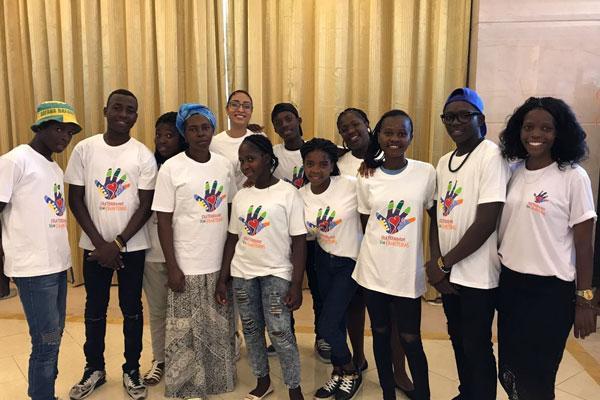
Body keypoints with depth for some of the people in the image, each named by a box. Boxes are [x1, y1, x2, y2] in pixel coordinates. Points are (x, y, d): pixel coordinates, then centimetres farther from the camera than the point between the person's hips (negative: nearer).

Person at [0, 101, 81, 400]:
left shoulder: (55, 168, 15)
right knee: (46, 341, -2)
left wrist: (62, 257, 14)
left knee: (54, 337, 14)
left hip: (58, 265, 8)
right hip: (33, 268, -8)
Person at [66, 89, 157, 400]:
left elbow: (145, 206, -6)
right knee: (94, 309, 13)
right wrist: (100, 242, -9)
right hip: (94, 245, 1)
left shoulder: (143, 155, -5)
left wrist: (118, 243, -12)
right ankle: (94, 368, 31)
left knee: (132, 309, 9)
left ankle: (132, 370, 25)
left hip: (132, 245, -1)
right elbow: (75, 199, -2)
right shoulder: (84, 149, -2)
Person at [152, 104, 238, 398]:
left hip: (221, 263, 4)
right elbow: (164, 221, -8)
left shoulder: (225, 165, 3)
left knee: (220, 329, 17)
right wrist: (172, 267, -10)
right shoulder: (171, 169, -8)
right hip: (187, 266, -4)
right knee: (185, 333, 9)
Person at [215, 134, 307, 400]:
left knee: (280, 332, -3)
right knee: (251, 330, 13)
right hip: (242, 274, 5)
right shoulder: (240, 196, 5)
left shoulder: (287, 192, -8)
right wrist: (222, 279, 6)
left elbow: (299, 241, -9)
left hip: (276, 274, -4)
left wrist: (296, 284, -13)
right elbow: (232, 239, 9)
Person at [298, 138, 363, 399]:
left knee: (327, 324, -4)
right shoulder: (301, 195, -7)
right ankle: (338, 373, 42)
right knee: (336, 321, 18)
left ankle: (352, 373, 25)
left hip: (350, 261, -4)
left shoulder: (350, 186, -21)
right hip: (324, 259, 4)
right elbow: (305, 234, 3)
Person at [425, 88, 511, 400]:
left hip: (477, 275, -7)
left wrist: (443, 263, -13)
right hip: (448, 273, 7)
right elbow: (437, 216, 8)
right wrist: (437, 263, -6)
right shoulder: (444, 162, 9)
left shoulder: (491, 156, -13)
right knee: (458, 340, 20)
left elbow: (486, 223, -19)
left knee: (477, 347, 7)